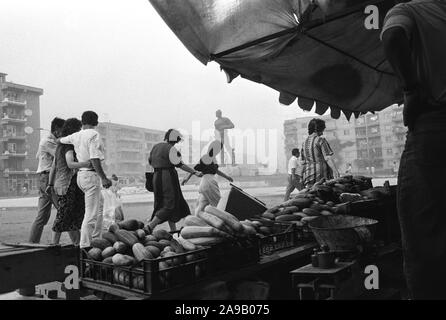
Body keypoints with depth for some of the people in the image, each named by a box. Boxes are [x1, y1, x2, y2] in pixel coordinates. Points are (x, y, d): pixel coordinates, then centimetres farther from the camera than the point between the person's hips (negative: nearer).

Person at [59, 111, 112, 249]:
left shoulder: (75, 136, 10)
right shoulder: (94, 135, -12)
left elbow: (60, 140, 28)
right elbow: (94, 159, -20)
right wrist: (104, 178, -20)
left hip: (80, 174, 9)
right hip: (91, 175, -9)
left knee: (100, 204, 22)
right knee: (91, 213, -5)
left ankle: (96, 239, 27)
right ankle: (85, 245, -3)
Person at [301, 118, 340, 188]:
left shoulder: (305, 142, 14)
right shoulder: (321, 140, -5)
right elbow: (327, 158, -16)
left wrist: (303, 177, 21)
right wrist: (335, 170, -23)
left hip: (309, 176, 6)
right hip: (322, 176, -6)